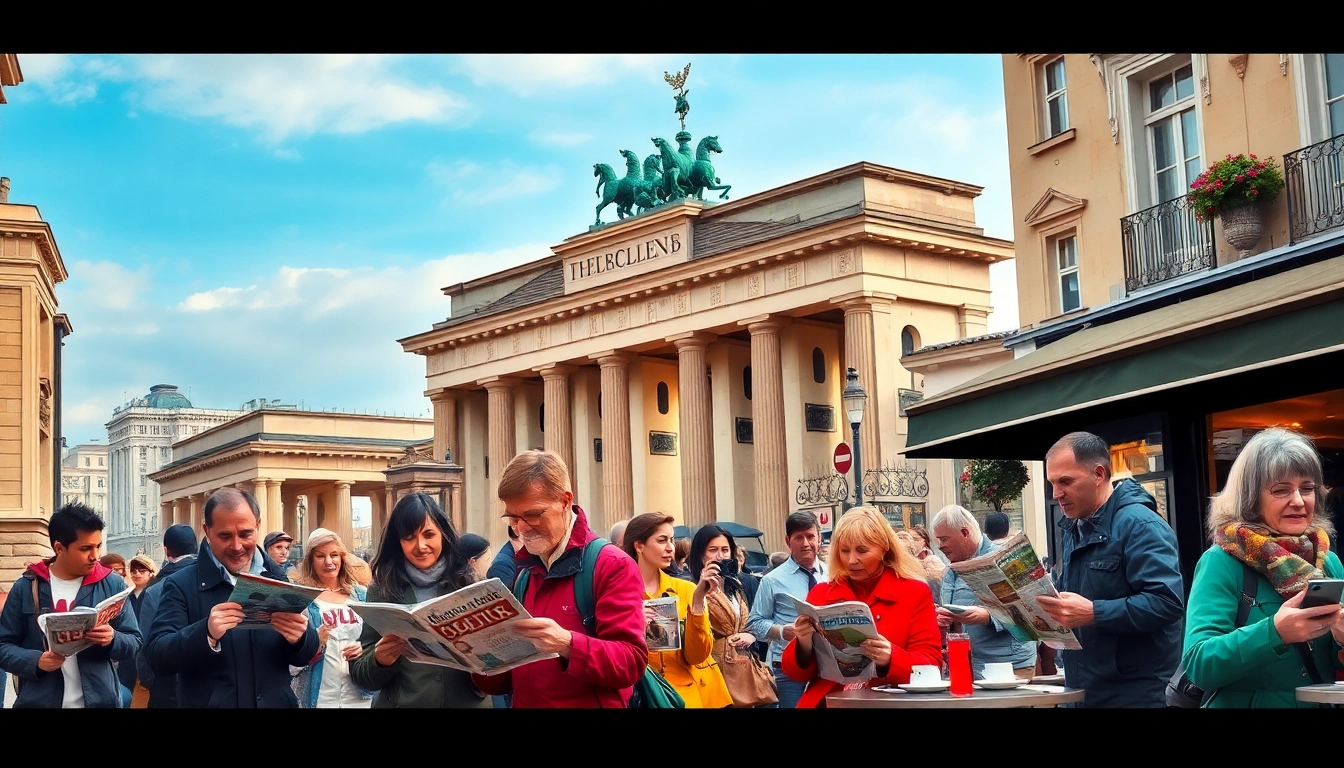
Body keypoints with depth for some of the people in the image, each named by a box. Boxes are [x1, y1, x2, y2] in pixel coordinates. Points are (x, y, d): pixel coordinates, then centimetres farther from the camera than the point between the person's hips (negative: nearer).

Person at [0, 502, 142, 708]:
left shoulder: (112, 585, 0)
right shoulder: (26, 587, -1)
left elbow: (135, 645, 0)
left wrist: (112, 640, -20)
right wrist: (35, 661, -17)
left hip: (100, 700, 1)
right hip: (39, 701, 0)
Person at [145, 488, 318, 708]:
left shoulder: (277, 579, 1)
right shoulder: (181, 585, -9)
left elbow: (305, 657, 1)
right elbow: (157, 659, -17)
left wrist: (299, 638, -22)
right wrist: (207, 634, -34)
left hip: (275, 703, 3)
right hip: (208, 703, -3)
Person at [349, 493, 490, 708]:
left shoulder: (469, 584, -4)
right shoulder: (381, 591, -4)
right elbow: (358, 673, -3)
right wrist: (379, 661, -24)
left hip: (467, 703, 0)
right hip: (401, 703, 0)